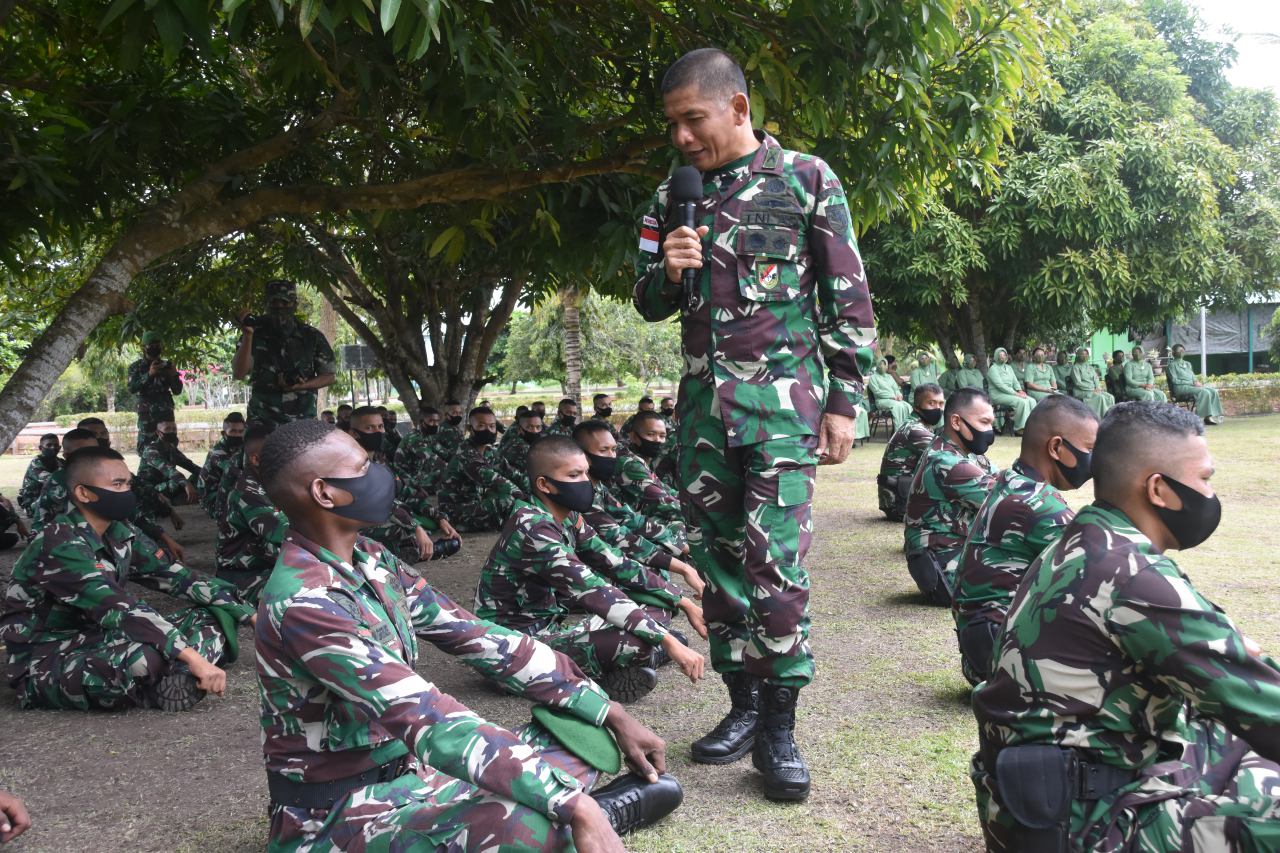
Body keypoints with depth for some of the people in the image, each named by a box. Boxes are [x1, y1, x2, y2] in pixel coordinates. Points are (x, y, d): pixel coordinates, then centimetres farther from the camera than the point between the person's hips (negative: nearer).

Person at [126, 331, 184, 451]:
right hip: (147, 415, -3)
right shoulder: (136, 367, 3)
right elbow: (132, 389, -12)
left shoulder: (166, 366, 11)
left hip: (166, 414, 3)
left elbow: (177, 391, 7)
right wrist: (149, 375, -23)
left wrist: (174, 375, -11)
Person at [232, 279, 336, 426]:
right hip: (262, 422, 0)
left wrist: (300, 386, -9)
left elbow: (328, 376, 9)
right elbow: (239, 373, -6)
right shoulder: (256, 334, 4)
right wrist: (247, 335, -16)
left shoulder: (312, 337, 4)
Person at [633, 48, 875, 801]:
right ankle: (743, 704, 19)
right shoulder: (675, 196, 12)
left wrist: (844, 402, -5)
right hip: (703, 401, 5)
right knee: (716, 558, 7)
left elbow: (849, 301, 0)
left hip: (782, 399, -5)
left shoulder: (806, 179, 0)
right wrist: (667, 269, -6)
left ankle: (779, 727, 1)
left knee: (776, 561, -11)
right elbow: (651, 304, 17)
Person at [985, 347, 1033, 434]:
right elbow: (1000, 385, -15)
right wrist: (1016, 393, -19)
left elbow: (1015, 381, 17)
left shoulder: (1009, 367, 20)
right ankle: (1019, 429, -24)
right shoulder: (993, 368, -5)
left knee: (1031, 401, -17)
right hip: (998, 395, -8)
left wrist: (1020, 390, -6)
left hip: (1010, 393, 8)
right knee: (1021, 401, -31)